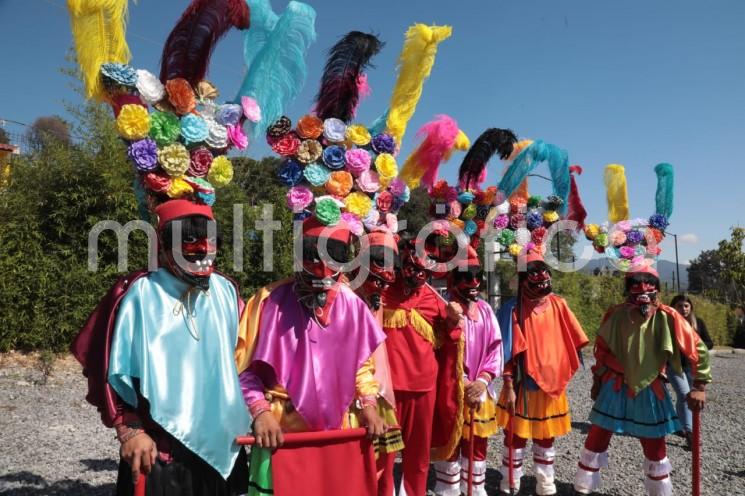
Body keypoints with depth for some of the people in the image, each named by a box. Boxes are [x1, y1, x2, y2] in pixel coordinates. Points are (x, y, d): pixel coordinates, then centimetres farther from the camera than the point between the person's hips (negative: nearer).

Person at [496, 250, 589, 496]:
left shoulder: (558, 304, -2)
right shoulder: (512, 309, -13)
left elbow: (571, 343, 8)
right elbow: (506, 354, -12)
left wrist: (563, 373, 5)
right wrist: (509, 388, -13)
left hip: (551, 385, 4)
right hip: (522, 387, -4)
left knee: (546, 438, 17)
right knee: (515, 438, 7)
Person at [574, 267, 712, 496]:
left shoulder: (668, 318, -16)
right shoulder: (615, 315, -13)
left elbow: (698, 350, -6)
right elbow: (601, 350, 2)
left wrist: (699, 386, -6)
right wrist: (598, 380, 8)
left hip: (649, 391, 0)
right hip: (615, 387, 0)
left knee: (655, 446, 13)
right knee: (597, 438, 6)